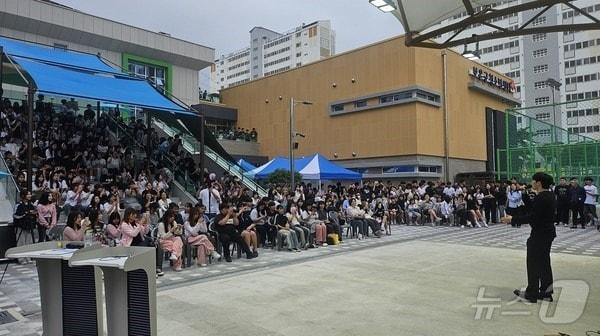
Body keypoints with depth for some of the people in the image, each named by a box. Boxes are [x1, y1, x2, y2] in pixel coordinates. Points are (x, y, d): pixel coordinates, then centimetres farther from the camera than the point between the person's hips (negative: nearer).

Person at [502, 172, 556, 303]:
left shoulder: (541, 198, -23)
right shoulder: (550, 196, 9)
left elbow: (532, 217, -26)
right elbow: (533, 210, 10)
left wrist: (513, 219, -20)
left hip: (540, 234, -10)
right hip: (548, 232, 10)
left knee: (533, 263, 1)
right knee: (544, 262, 17)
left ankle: (531, 294, 10)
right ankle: (546, 291, 25)